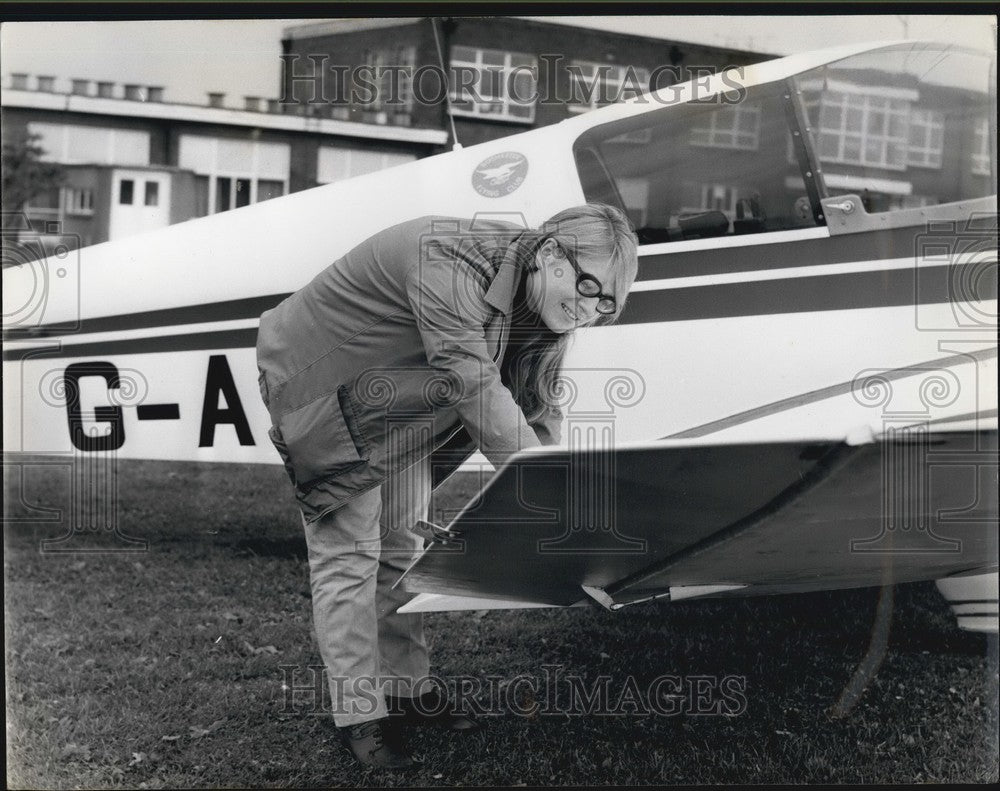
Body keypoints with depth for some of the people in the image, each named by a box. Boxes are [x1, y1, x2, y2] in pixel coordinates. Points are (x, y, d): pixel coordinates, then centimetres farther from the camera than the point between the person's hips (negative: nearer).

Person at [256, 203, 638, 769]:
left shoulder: (535, 302, -8)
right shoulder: (449, 262, -36)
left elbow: (539, 410, -6)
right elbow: (475, 386, -42)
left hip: (398, 400, 8)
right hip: (321, 384, -8)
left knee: (402, 546, 12)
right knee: (349, 553, -7)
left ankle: (404, 687, 24)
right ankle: (359, 713, 2)